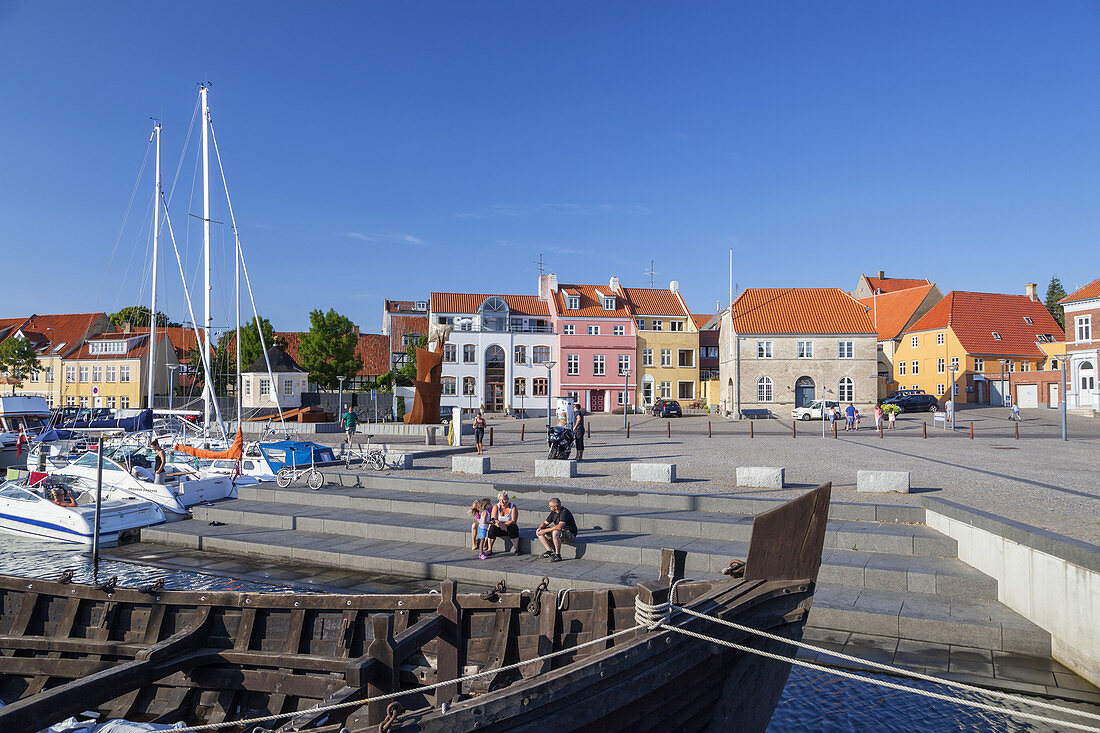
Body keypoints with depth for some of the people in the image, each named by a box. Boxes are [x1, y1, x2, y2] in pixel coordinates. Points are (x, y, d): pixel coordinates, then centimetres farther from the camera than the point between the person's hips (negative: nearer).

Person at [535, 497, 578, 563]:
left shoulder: (564, 512, -25)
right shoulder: (553, 512, 2)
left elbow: (559, 526, -36)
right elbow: (545, 523, 11)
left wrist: (545, 530, -31)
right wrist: (540, 528, -12)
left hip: (569, 533, -9)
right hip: (558, 531, 9)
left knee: (555, 533, -40)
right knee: (538, 532, 0)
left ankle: (558, 555, -24)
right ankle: (550, 551, -1)